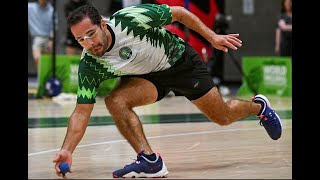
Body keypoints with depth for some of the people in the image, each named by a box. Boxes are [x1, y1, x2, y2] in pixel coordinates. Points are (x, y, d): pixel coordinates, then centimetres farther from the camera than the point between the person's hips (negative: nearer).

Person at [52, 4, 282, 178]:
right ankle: (150, 161, -21)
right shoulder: (89, 65, -25)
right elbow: (82, 112, -24)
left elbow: (178, 13, -18)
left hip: (179, 60, -2)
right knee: (115, 100, -28)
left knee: (223, 117, 6)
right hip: (145, 76, 2)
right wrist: (67, 150, -38)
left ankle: (258, 106, 39)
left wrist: (212, 37, -17)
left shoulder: (131, 18, -34)